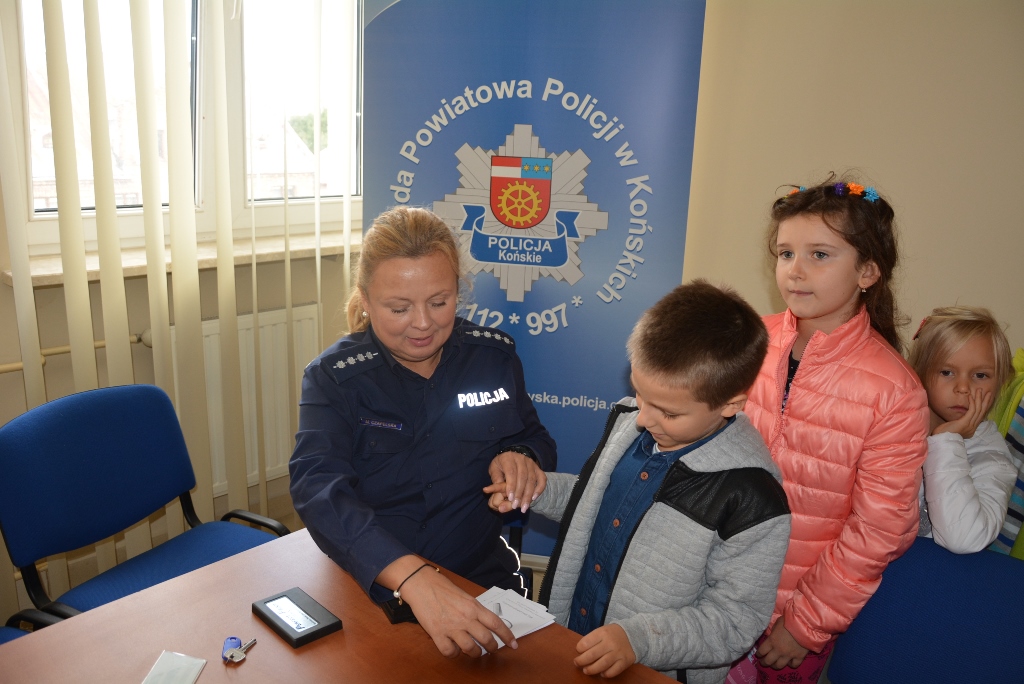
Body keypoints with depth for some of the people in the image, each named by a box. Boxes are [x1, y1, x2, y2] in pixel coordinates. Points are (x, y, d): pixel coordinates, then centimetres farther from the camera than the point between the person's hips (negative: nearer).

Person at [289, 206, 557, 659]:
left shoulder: (494, 355, 0)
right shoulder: (334, 377, -9)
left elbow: (534, 439, 13)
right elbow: (319, 488, -23)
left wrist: (523, 459, -13)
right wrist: (412, 578, -40)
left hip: (480, 578, 2)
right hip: (365, 588, -1)